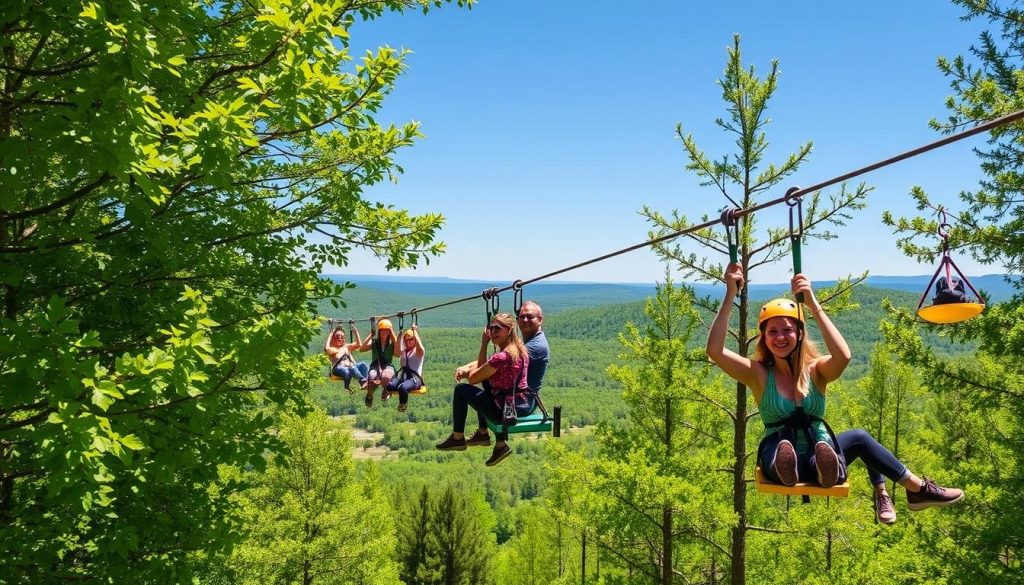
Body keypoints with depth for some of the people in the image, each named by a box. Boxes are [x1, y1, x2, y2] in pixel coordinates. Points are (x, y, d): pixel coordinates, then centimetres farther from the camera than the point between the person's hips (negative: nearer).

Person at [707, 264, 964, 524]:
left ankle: (881, 496, 6)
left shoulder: (816, 370, -3)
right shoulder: (758, 374, -6)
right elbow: (714, 350, -22)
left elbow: (843, 356, -26)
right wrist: (730, 295, -25)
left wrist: (813, 304, -28)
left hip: (818, 460, 3)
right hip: (779, 462, -3)